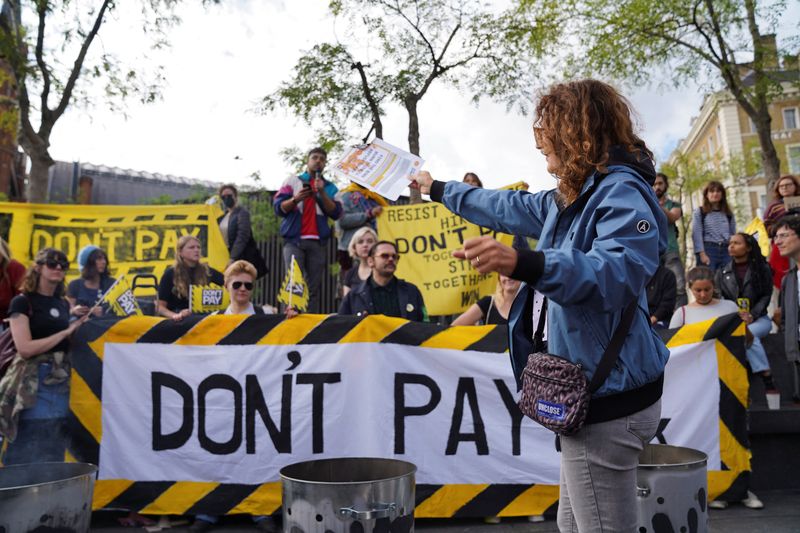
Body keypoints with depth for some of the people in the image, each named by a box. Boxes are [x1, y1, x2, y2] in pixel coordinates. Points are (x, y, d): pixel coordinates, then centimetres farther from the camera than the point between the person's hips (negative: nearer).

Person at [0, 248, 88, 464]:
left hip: (63, 385, 7)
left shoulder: (63, 304, 13)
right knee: (29, 458, -2)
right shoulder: (22, 302, -6)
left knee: (55, 456, 13)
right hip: (34, 387, -6)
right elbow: (25, 348, -16)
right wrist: (65, 332, -15)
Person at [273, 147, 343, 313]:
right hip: (294, 240, -2)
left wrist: (322, 192, -8)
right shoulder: (293, 180, 12)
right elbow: (278, 207, 4)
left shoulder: (330, 187, 16)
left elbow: (336, 213, 3)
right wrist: (295, 199, -14)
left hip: (317, 242, 2)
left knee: (314, 288, -1)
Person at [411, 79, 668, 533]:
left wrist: (523, 264, -47)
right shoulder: (572, 197, 15)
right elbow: (509, 207, 30)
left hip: (610, 399, -11)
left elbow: (620, 273, -32)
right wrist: (439, 189, 40)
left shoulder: (621, 191, -16)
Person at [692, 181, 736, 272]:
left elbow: (733, 234, 16)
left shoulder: (728, 214, 18)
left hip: (726, 250, 4)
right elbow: (696, 234, -2)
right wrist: (702, 254, -14)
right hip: (708, 250, -4)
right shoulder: (699, 212, 7)